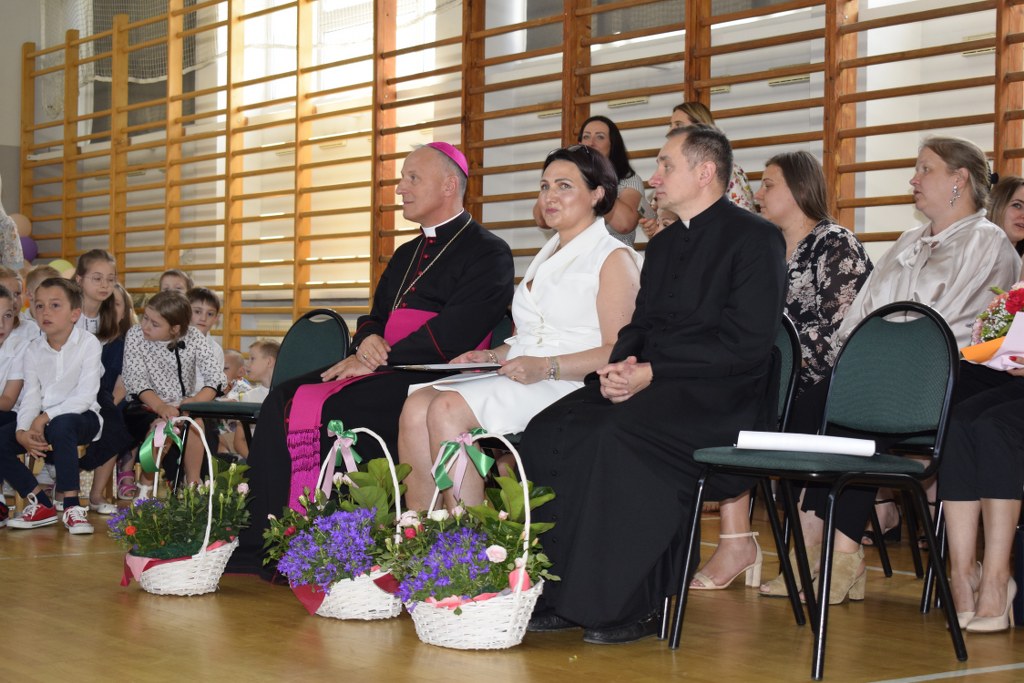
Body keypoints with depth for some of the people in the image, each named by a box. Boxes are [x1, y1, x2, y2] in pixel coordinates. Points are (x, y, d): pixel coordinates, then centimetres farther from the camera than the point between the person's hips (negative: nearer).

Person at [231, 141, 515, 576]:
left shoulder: (488, 253, -2)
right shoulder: (407, 254, 26)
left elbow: (450, 336, -14)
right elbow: (375, 316, 27)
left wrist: (378, 359, -14)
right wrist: (367, 339, 2)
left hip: (432, 380, -8)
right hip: (383, 371, 8)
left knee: (318, 409, -27)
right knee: (282, 399, -12)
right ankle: (258, 545, -17)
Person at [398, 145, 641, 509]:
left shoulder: (613, 258, 0)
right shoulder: (548, 255, 26)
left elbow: (618, 353, -10)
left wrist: (546, 367, -20)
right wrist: (492, 356, 8)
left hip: (568, 386, -8)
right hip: (520, 381, 8)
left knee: (448, 409, -27)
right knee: (416, 406, -17)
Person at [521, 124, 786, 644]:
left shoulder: (756, 238, -4)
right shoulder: (665, 244, 22)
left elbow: (746, 345, -13)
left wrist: (651, 374, -17)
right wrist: (620, 365, -3)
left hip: (720, 400, -7)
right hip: (648, 388, 8)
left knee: (619, 436, -34)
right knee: (549, 430, -17)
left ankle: (629, 606, -24)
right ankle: (558, 595, -14)